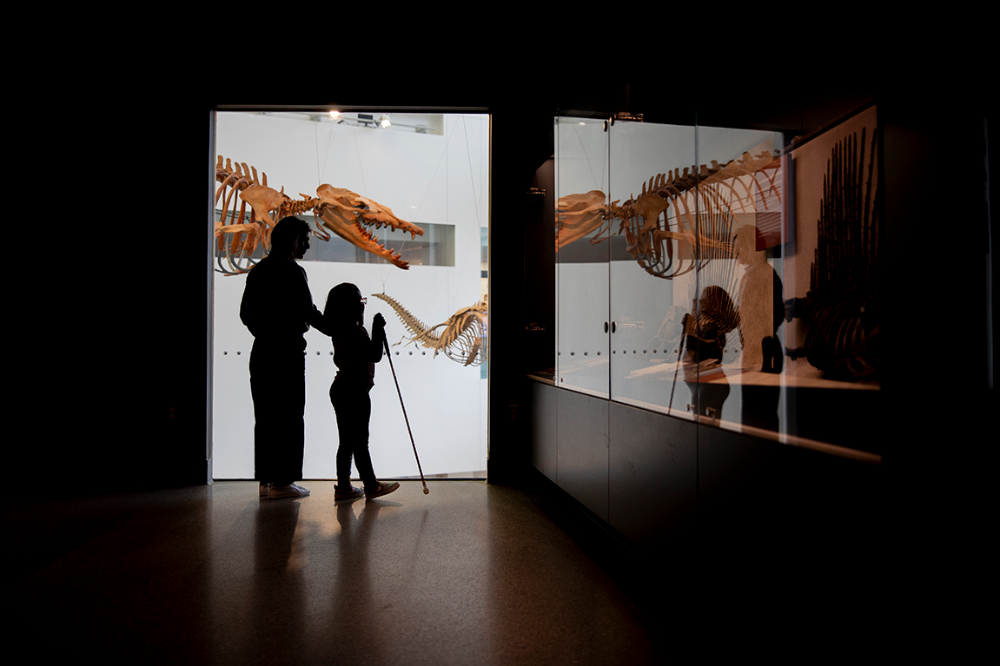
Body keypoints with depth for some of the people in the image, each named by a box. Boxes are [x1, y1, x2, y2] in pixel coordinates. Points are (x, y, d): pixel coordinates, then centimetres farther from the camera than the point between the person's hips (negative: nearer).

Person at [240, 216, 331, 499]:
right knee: (289, 419, -1)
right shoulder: (292, 272, -12)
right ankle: (281, 481, 3)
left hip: (261, 352, 8)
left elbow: (246, 313, 16)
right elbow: (308, 312, -15)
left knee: (265, 418, 12)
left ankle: (266, 480, 18)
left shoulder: (258, 269, 13)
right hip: (287, 354, -8)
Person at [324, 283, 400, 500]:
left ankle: (343, 486, 19)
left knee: (347, 441, 13)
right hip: (355, 392, -9)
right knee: (359, 441, 1)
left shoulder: (338, 331, 11)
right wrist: (378, 329, -14)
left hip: (340, 388, 9)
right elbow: (375, 355, -19)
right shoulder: (355, 331, -18)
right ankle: (371, 485, 12)